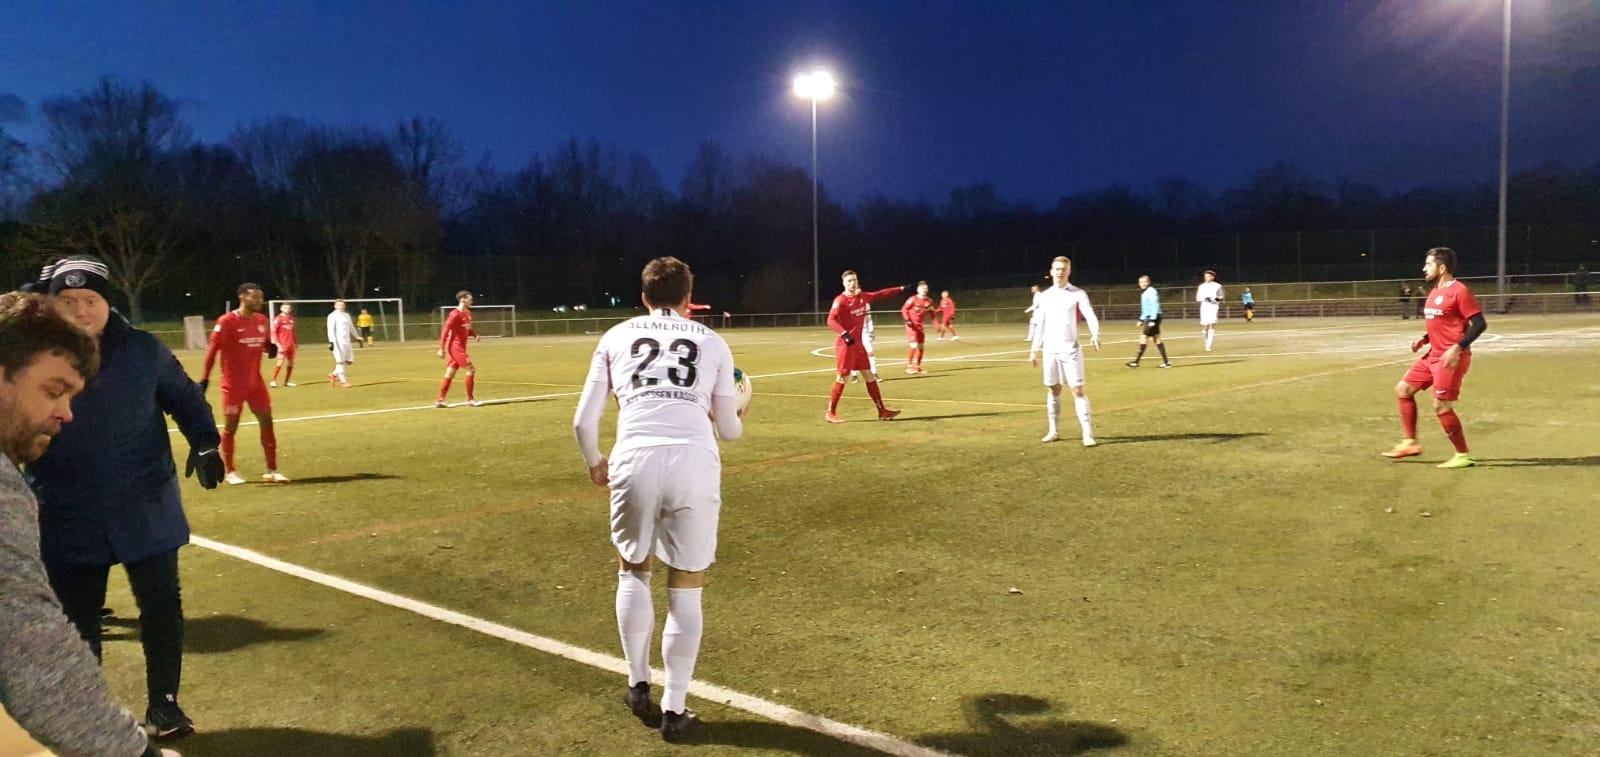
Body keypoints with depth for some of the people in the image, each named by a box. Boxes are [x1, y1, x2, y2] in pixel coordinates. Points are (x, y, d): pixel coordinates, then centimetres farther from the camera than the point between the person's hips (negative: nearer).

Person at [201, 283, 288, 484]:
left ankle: (271, 471, 9)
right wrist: (205, 378, -13)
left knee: (267, 422, 3)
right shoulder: (227, 321, -14)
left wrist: (271, 349, -5)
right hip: (234, 384, -6)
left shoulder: (262, 320, 5)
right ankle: (230, 472, 17)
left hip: (256, 382, 6)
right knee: (230, 427, 4)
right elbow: (212, 350, -12)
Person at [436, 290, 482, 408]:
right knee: (471, 369, -10)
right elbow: (445, 331, -17)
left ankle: (440, 400, 14)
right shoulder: (455, 314, -16)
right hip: (455, 346, -9)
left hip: (460, 347, 9)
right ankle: (470, 399, -2)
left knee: (450, 373, 10)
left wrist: (475, 335, 0)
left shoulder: (468, 314, 10)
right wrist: (442, 349, -19)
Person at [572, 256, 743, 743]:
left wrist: (594, 463, 34)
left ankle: (639, 687, 32)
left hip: (635, 461, 1)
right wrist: (737, 414, 44)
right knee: (685, 588, 13)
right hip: (694, 464, 0)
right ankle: (674, 710, 19)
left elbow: (583, 422, 14)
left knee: (633, 569, 25)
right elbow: (730, 431, 21)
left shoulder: (618, 336, 18)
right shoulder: (712, 342, 18)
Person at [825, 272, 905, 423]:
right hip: (845, 344, -8)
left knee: (870, 376, 10)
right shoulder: (840, 300, -13)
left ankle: (881, 411, 16)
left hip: (858, 343, 8)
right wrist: (844, 334, -38)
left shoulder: (863, 297, 9)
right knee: (842, 378, -7)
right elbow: (831, 321, -25)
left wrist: (901, 289, 21)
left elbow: (881, 294, 20)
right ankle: (830, 413, 3)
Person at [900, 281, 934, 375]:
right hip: (912, 325, -6)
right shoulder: (913, 299, -15)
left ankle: (917, 367, 21)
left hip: (920, 326, 6)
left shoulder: (929, 301, 1)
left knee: (921, 347, 8)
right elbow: (904, 309, -11)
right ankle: (909, 366, -1)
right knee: (914, 346, -14)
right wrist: (907, 320, -22)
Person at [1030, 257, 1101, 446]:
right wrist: (1034, 349, 13)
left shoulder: (1078, 294, -3)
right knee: (1054, 390, 10)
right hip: (1050, 350, 4)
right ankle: (1054, 431, 20)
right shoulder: (1046, 296, 10)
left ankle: (1088, 433, -6)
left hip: (1070, 349, -4)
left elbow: (1090, 316, -16)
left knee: (1077, 390, -7)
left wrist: (1095, 334, -36)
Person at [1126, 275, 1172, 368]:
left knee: (1144, 337, -9)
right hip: (1148, 318, 10)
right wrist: (1141, 319, 23)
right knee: (1157, 339, 8)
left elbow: (1155, 306, -18)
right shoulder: (1144, 293, 18)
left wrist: (1152, 320, -23)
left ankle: (1136, 361, -7)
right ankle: (1166, 362, 8)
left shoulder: (1151, 291, -11)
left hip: (1153, 318, -10)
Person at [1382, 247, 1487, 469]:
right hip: (1433, 355, 10)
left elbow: (1479, 323, -18)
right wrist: (1424, 339, 10)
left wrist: (1457, 347, -26)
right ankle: (1410, 443, 16)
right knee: (1403, 389, 10)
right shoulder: (1434, 292, 14)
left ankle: (1463, 455, 3)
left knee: (1441, 407, -10)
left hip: (1451, 358, -10)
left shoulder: (1459, 291, -15)